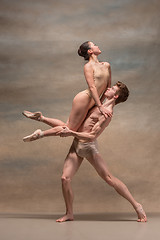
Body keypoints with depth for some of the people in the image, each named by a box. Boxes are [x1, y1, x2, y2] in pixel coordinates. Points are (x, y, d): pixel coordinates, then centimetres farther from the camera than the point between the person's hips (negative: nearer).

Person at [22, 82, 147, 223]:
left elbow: (92, 136, -22)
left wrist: (71, 133, -22)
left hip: (88, 146, -8)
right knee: (65, 178, -3)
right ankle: (69, 214, 10)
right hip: (76, 145, 8)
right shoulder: (101, 106, 13)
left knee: (109, 178, -7)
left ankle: (136, 205, 4)